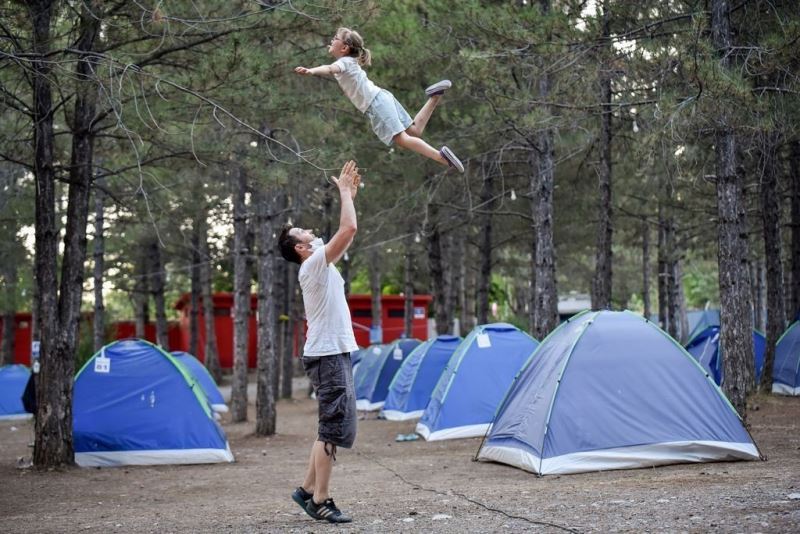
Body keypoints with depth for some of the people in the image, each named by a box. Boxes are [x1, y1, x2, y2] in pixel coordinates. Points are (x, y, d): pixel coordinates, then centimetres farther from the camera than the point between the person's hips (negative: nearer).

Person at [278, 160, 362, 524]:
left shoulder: (321, 264, 16)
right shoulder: (314, 264, -12)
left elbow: (346, 233, 25)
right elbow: (348, 229, -20)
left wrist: (351, 194, 19)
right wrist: (344, 192, -9)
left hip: (334, 354, 10)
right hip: (328, 356, -10)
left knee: (334, 427, 13)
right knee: (334, 427, -9)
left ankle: (307, 489, 18)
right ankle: (320, 500, -7)